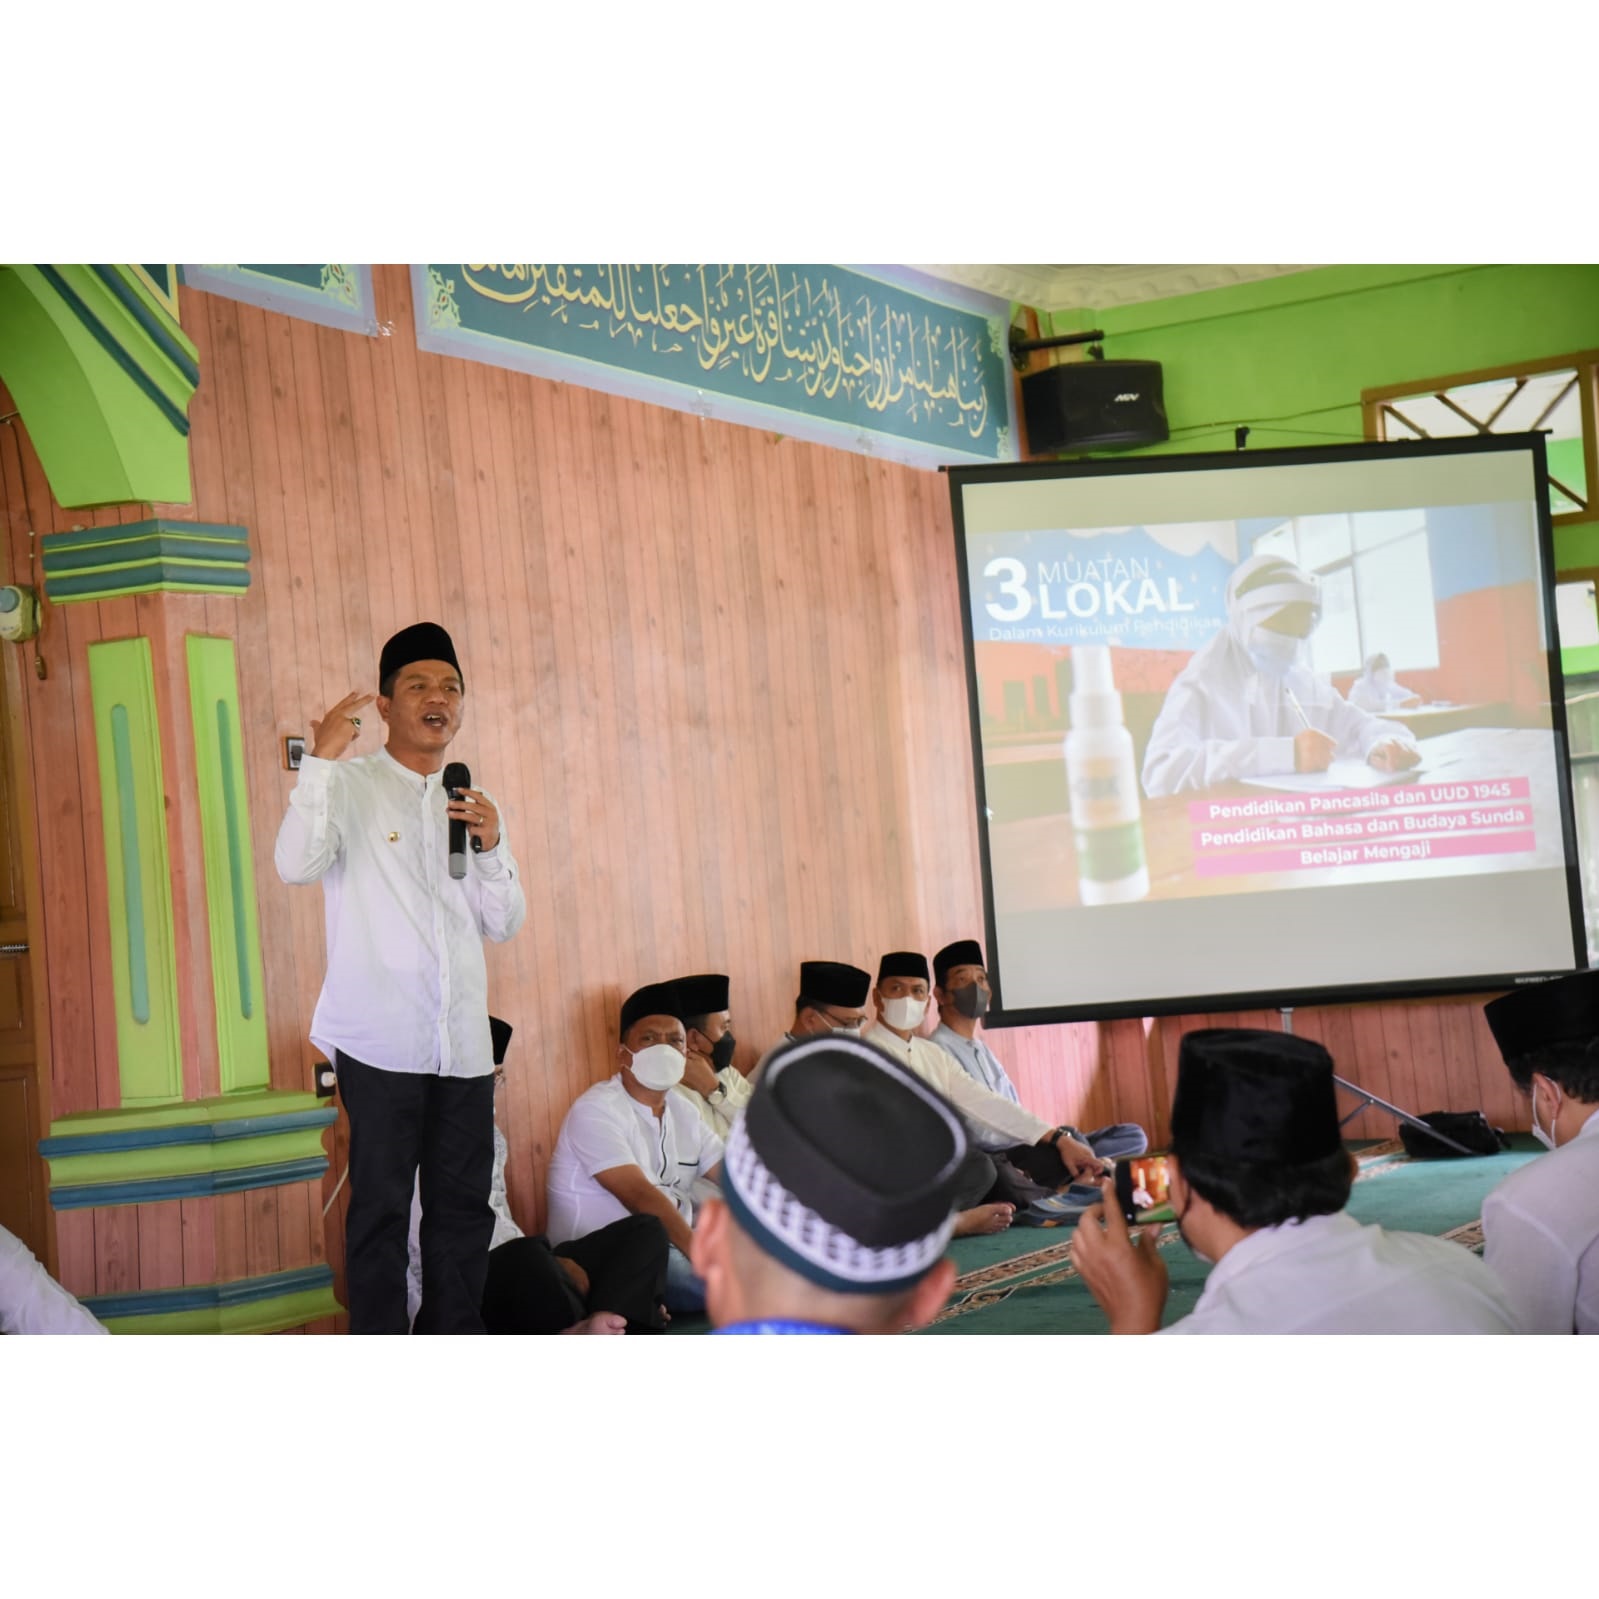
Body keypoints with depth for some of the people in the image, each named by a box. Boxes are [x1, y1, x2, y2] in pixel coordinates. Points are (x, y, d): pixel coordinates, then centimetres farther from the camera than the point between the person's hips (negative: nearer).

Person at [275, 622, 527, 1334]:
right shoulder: (348, 783, 0)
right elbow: (297, 865, -18)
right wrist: (320, 763, -24)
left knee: (463, 1207, 8)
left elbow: (504, 924, 12)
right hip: (382, 1036, -5)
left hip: (463, 1039, 5)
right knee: (381, 1207, -3)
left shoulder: (474, 804, 17)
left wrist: (491, 847, -4)